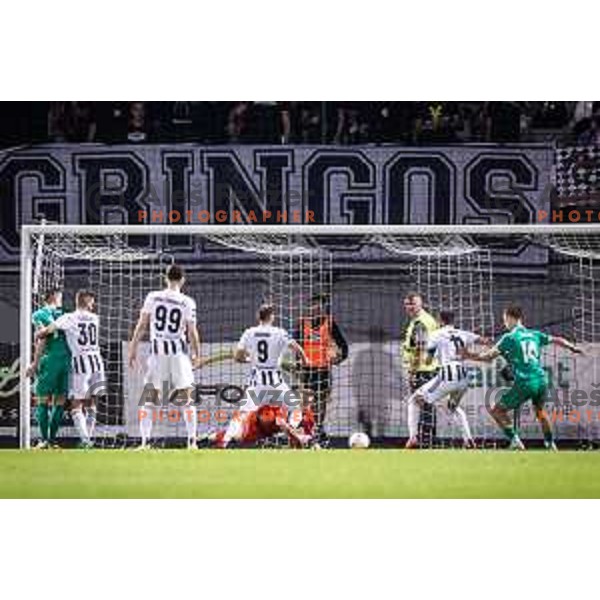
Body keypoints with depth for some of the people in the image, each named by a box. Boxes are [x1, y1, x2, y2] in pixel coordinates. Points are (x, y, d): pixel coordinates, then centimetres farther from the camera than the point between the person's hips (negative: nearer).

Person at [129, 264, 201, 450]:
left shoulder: (152, 297, -1)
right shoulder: (187, 303, -4)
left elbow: (141, 326, -1)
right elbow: (192, 332, -2)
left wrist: (133, 349, 6)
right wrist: (197, 354, 12)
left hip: (157, 353, 1)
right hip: (179, 354, -1)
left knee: (150, 399, 5)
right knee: (187, 399, 7)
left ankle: (145, 442, -4)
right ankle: (192, 441, 2)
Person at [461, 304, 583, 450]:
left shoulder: (509, 338, 0)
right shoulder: (534, 334, 15)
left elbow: (489, 357, -3)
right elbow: (556, 340, 26)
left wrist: (470, 355, 9)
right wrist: (572, 347, 43)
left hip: (524, 383, -6)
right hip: (541, 380, 6)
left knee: (497, 411, 5)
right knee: (539, 410, 34)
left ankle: (515, 440, -7)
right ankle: (550, 443, 33)